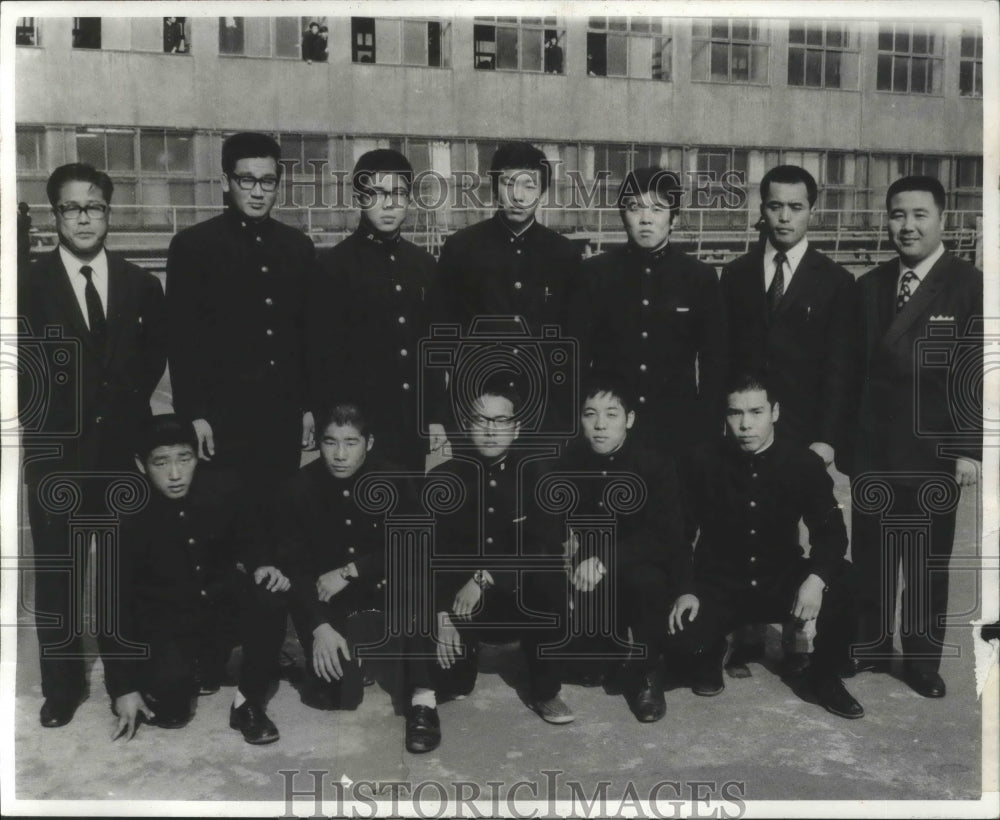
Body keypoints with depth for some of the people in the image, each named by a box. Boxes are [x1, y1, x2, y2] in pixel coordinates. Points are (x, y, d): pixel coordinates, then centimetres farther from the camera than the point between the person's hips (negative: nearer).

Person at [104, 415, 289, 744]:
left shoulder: (223, 489, -14)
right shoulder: (127, 516, -20)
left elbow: (248, 539, 7)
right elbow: (114, 604, -16)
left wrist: (263, 565, -17)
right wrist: (124, 687, -17)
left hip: (221, 602, 2)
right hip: (164, 619, -2)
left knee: (269, 599, -30)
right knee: (171, 708, -27)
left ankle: (248, 702, -10)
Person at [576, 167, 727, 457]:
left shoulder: (701, 278, 3)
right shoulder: (595, 273, 2)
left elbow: (713, 364, 5)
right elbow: (577, 355, 3)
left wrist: (710, 433, 0)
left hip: (679, 429, 0)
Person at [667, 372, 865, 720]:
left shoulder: (805, 463, -8)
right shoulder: (702, 462, -10)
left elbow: (830, 531, -10)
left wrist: (816, 577, -29)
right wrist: (685, 590, -18)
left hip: (783, 580, 1)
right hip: (720, 583, -1)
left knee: (845, 582, -28)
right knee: (682, 633, -30)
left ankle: (823, 675, 0)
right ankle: (710, 652, 12)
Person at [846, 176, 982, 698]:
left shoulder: (970, 286, -6)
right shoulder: (869, 285, 8)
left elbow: (978, 375, -9)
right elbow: (857, 367, 7)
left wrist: (969, 450, -13)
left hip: (934, 453, -3)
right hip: (873, 448, 4)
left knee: (928, 562, 9)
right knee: (871, 556, 12)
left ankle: (923, 659, 23)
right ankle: (871, 644, 27)